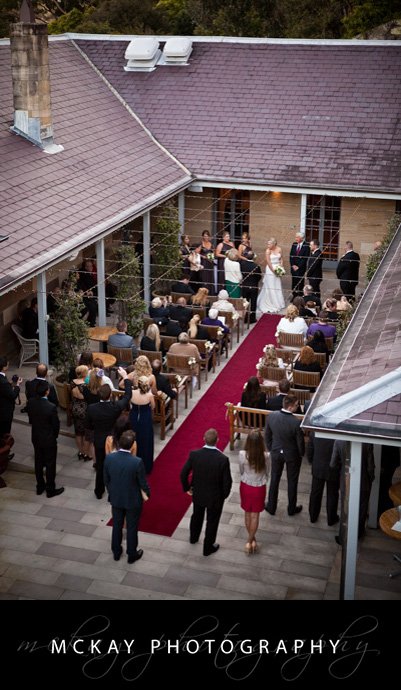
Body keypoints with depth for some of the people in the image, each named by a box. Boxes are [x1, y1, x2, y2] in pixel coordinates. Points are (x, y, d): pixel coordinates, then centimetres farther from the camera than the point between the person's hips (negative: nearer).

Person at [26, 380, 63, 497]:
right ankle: (50, 490, 23)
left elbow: (30, 419, 1)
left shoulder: (30, 402, -13)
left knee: (38, 462, 21)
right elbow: (56, 425, -16)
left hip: (36, 438, 6)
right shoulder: (51, 407, -29)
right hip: (49, 439, -6)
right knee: (50, 464, 10)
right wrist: (54, 436, 5)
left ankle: (40, 487, 35)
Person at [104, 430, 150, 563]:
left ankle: (116, 552, 40)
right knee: (132, 528, 17)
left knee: (117, 526, 23)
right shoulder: (137, 462, -30)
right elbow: (143, 482, -16)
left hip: (116, 499, 3)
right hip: (133, 500, -3)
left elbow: (106, 479, -4)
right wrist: (147, 493, 6)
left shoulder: (109, 458, -19)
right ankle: (132, 554, 35)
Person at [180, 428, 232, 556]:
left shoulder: (194, 454, -22)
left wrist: (187, 488, 8)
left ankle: (193, 537, 55)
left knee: (197, 516, 30)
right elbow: (227, 481, -20)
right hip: (215, 497, -3)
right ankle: (208, 548, 38)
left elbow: (184, 473, -12)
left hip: (198, 494, 3)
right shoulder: (223, 459, -29)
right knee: (212, 521, 20)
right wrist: (225, 494, 1)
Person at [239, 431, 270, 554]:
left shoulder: (242, 454, -23)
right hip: (259, 488, -1)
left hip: (245, 486, 1)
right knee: (255, 515, 16)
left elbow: (241, 472, -5)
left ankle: (251, 539, 35)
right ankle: (250, 541, 20)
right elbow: (267, 473, -4)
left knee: (248, 513, 21)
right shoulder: (265, 456, -23)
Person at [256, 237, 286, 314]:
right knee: (270, 287, -1)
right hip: (270, 270, -4)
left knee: (278, 287, 12)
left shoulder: (279, 249, 0)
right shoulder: (268, 250, -12)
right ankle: (270, 304, 9)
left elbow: (281, 259, 7)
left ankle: (277, 304, 26)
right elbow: (268, 262, -13)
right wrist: (273, 270, -13)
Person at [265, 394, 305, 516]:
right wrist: (301, 454, 4)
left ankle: (271, 507, 35)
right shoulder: (296, 423, -32)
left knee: (274, 480, 22)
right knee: (292, 482, 19)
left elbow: (267, 435, -4)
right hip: (292, 455, -3)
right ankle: (291, 509, 36)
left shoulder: (271, 416, -19)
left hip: (276, 453, 3)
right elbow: (300, 442, -17)